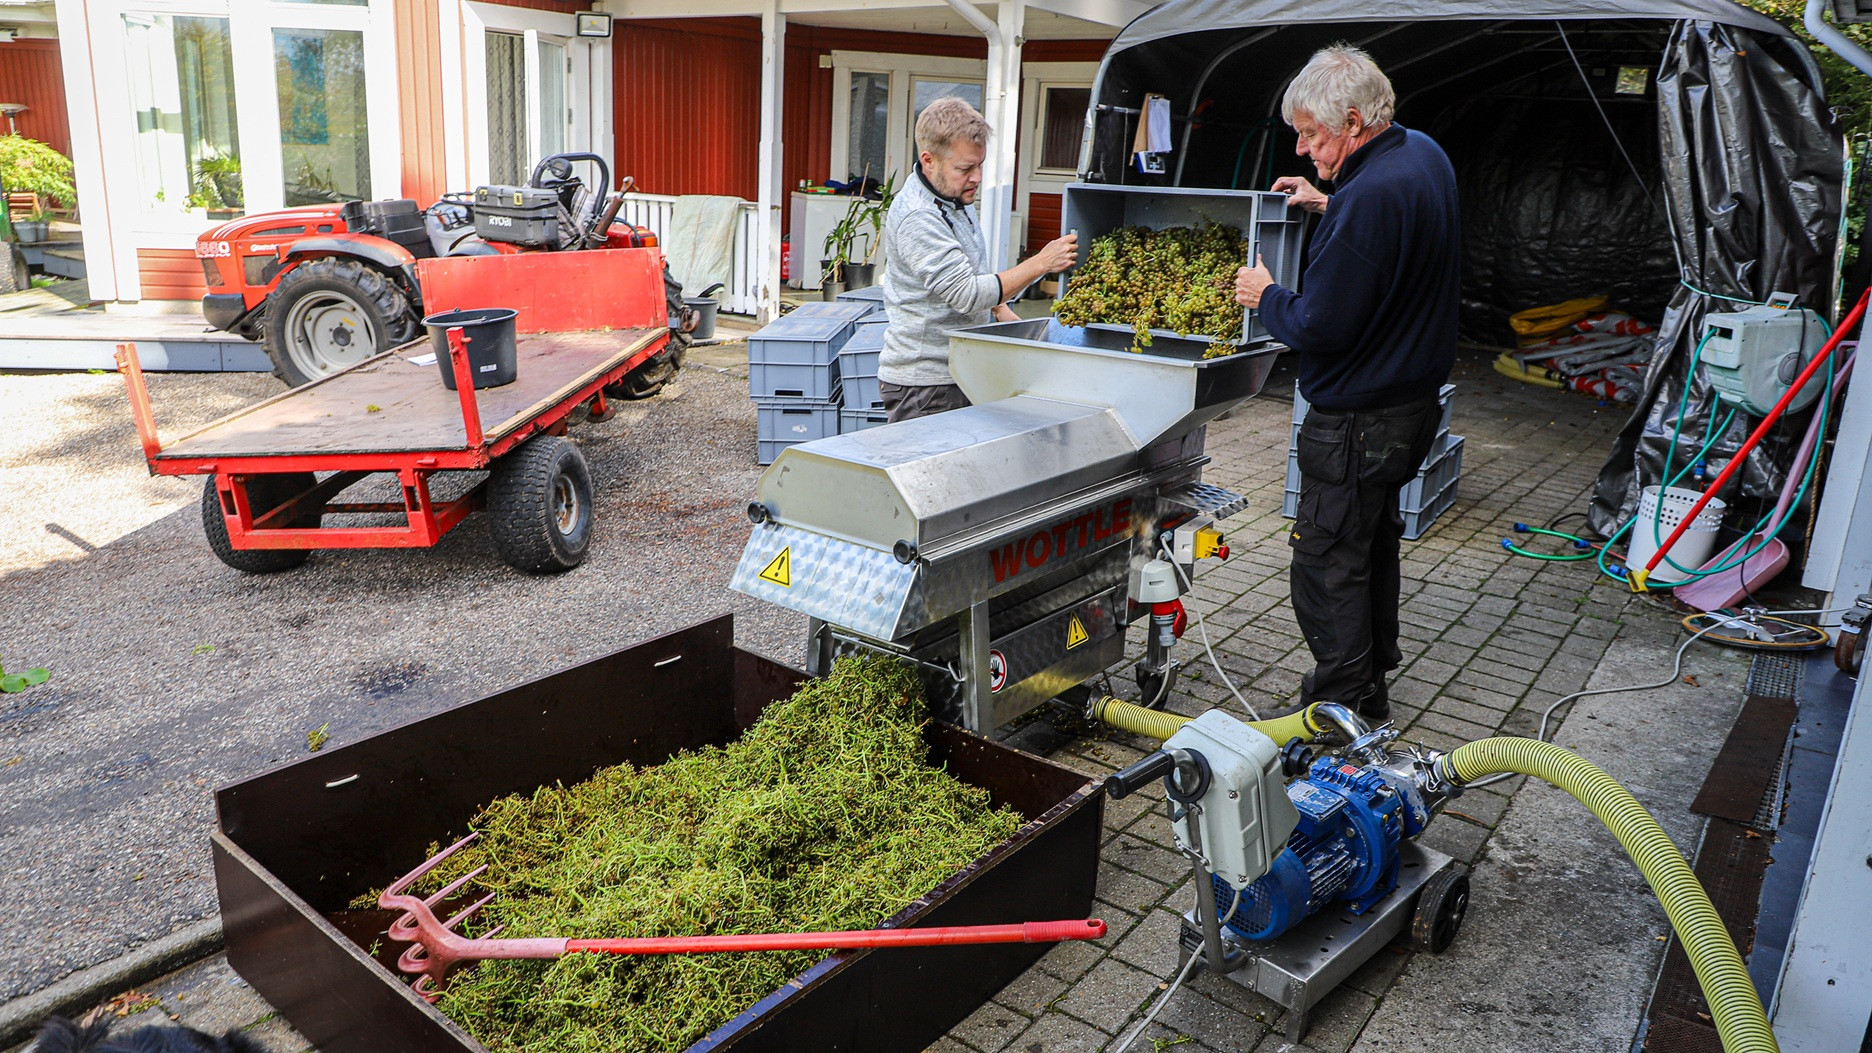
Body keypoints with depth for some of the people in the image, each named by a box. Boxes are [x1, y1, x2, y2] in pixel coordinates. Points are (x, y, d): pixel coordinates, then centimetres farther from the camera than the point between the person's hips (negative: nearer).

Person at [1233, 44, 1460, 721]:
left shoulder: (1370, 197, -26)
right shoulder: (1424, 153, 6)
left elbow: (1320, 326, -26)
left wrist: (1266, 296, -8)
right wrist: (1333, 208, 16)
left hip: (1358, 422, -11)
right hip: (1414, 397, 11)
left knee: (1327, 564, -1)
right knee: (1374, 540, 22)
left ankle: (1339, 712, 9)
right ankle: (1371, 682, 37)